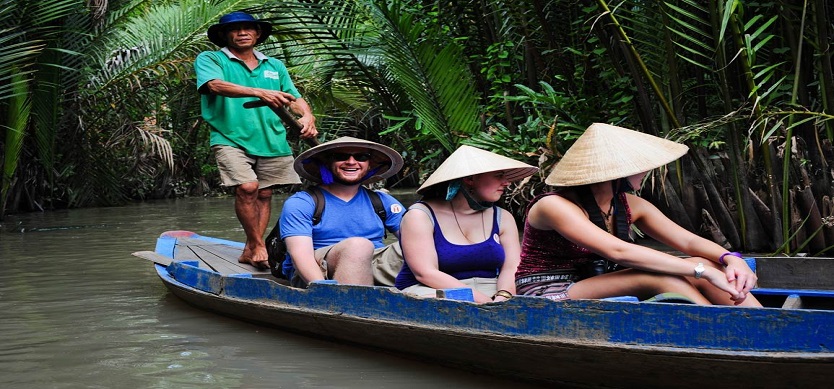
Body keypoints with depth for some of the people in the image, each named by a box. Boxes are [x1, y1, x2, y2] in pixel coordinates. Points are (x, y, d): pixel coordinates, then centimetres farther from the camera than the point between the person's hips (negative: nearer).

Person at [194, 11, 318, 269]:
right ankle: (258, 245, -4)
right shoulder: (209, 60, 5)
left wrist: (306, 116, -12)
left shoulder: (274, 66, 19)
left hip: (272, 140, 4)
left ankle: (250, 251, 10)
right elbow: (215, 85, -16)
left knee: (264, 194, 2)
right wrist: (260, 92, -30)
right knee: (247, 187, -19)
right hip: (231, 139, -4)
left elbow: (295, 98, 13)